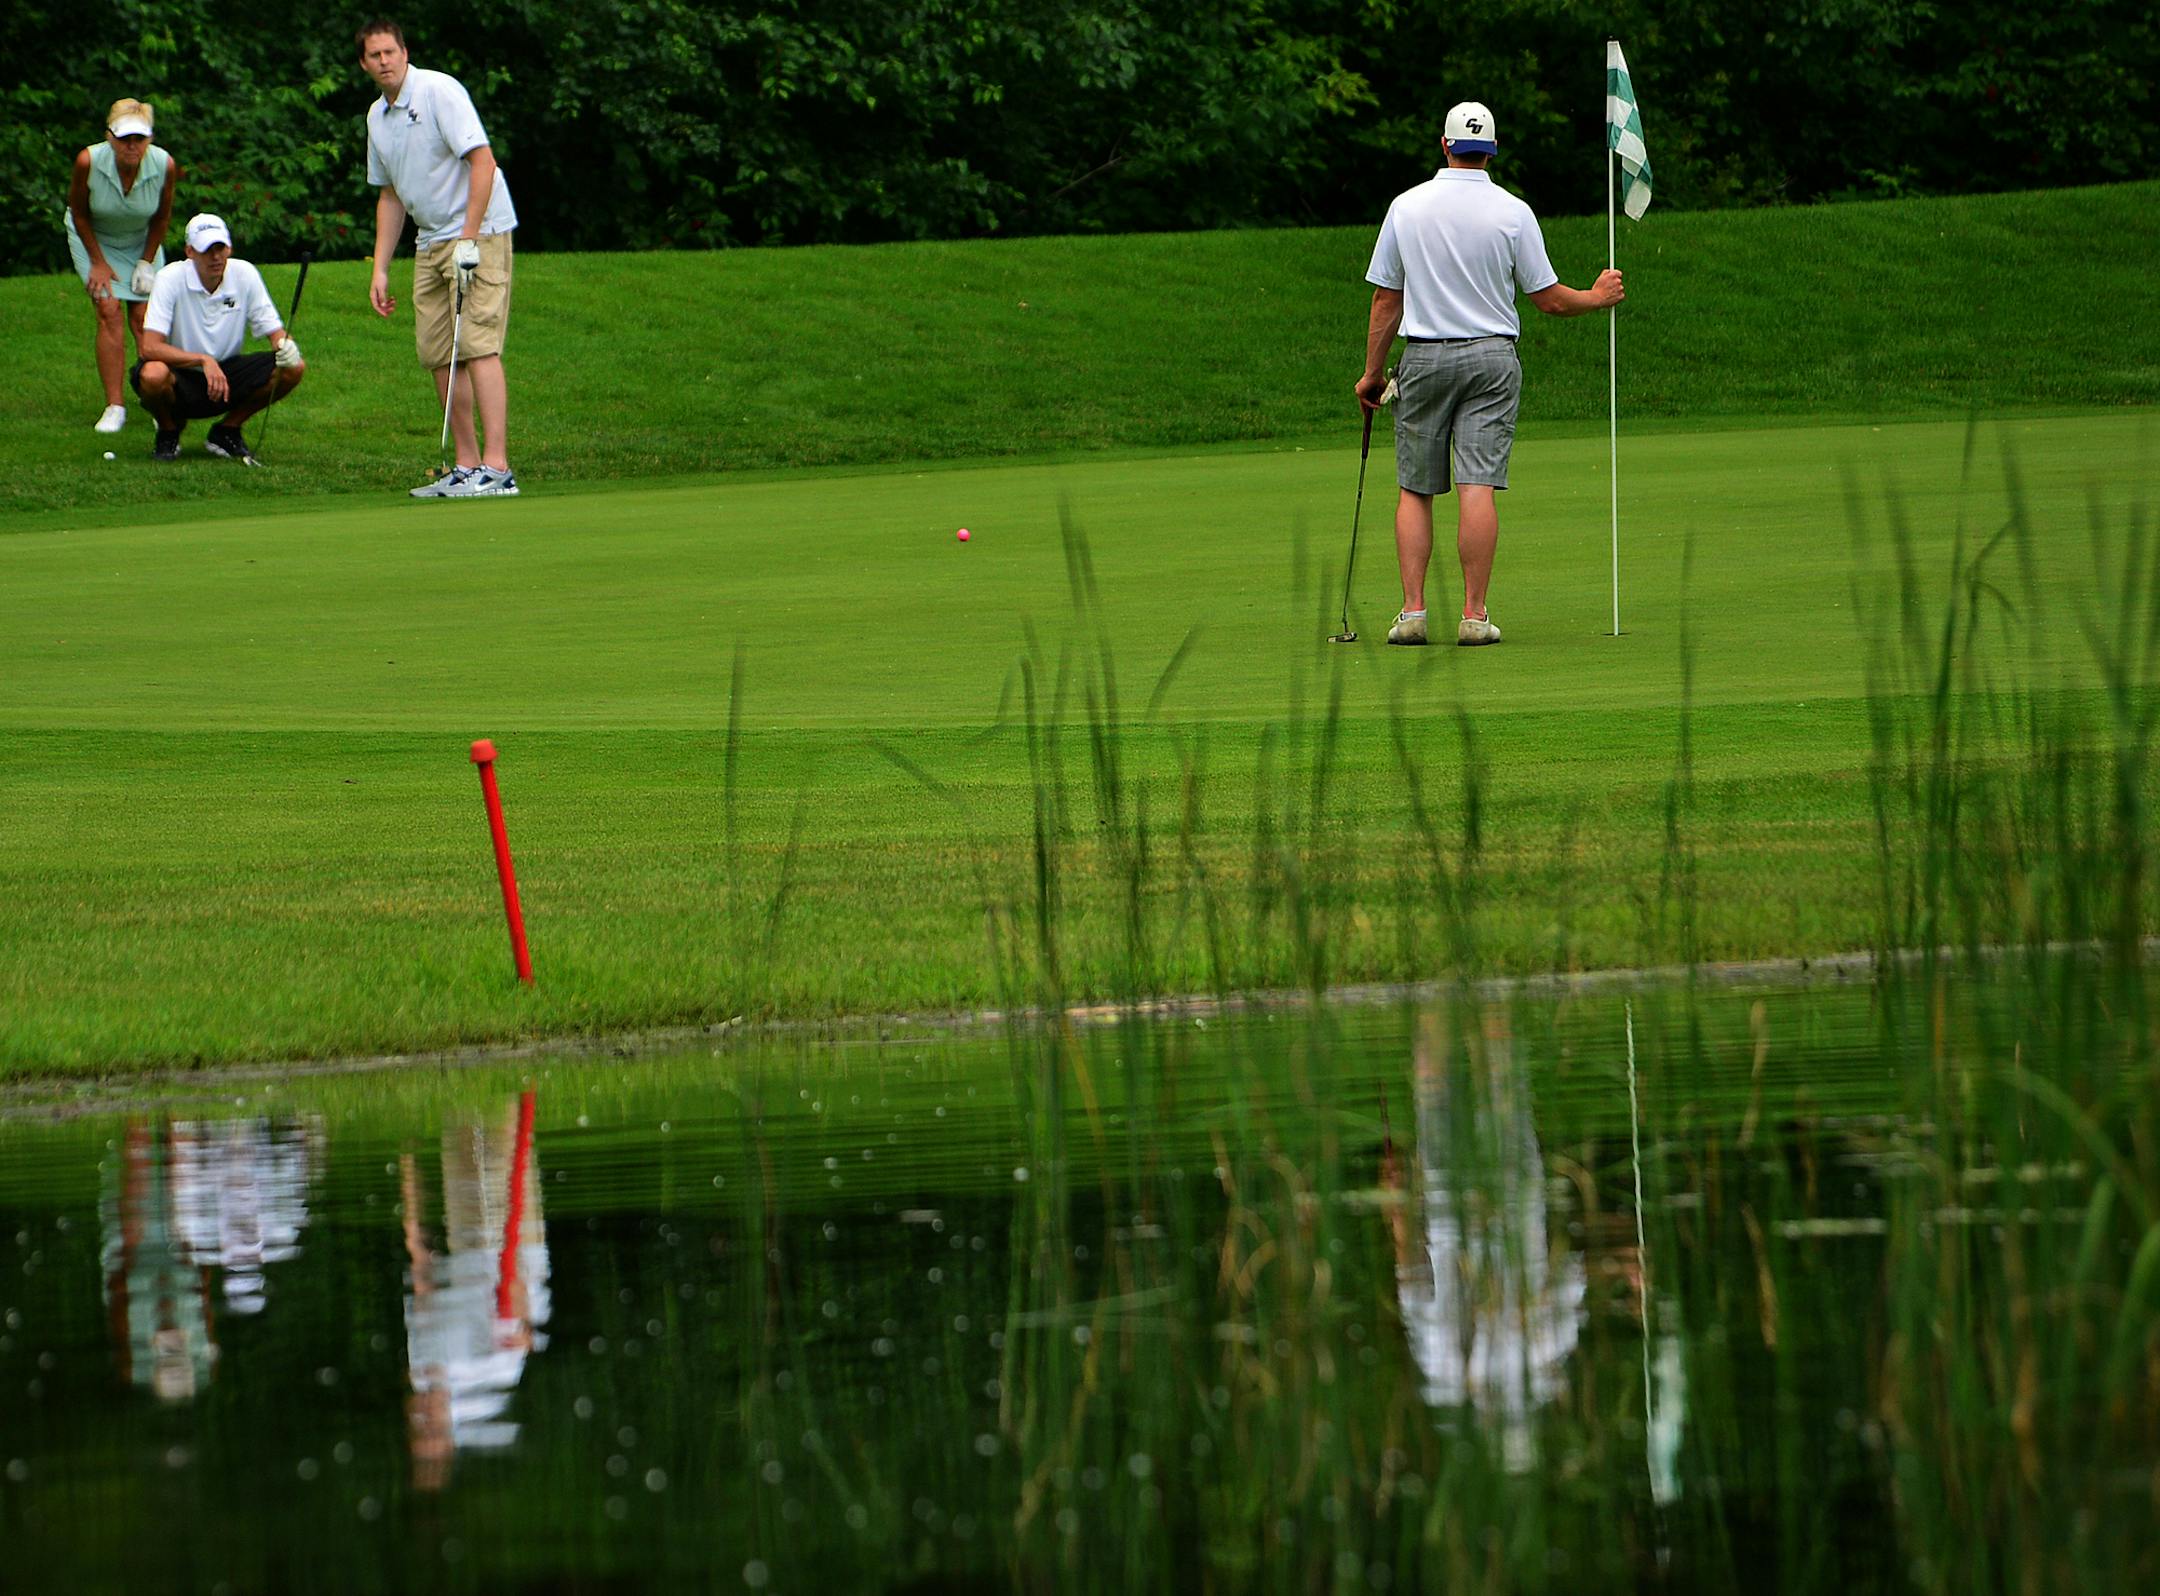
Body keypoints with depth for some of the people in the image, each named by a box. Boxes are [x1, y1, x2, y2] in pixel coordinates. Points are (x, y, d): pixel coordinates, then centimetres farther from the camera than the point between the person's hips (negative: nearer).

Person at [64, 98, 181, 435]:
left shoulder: (165, 165, -26)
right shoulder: (89, 162, -31)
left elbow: (161, 218, -7)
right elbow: (79, 213, -12)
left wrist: (147, 261, -6)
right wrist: (98, 262, -10)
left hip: (141, 240, 1)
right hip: (95, 238, -1)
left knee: (143, 316, -7)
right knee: (109, 311, -14)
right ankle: (114, 406, -12)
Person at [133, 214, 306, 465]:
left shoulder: (244, 274, -9)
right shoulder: (171, 279, -19)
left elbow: (275, 331, -5)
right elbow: (150, 347, -27)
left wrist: (285, 347, -30)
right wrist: (203, 360, -39)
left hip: (227, 374, 4)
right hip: (182, 375, -4)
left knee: (293, 368, -19)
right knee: (153, 375, -39)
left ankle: (226, 432, 3)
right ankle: (168, 432, -2)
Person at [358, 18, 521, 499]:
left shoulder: (440, 91, -12)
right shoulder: (378, 117, 13)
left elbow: (482, 161, -18)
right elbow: (390, 195, 21)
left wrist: (469, 239, -22)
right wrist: (380, 269, 16)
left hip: (479, 231, -8)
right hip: (430, 243, 8)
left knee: (478, 346, -16)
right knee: (438, 355, 4)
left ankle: (497, 468, -22)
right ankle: (467, 465, 9)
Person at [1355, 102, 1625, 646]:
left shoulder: (1406, 207, 0)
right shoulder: (1512, 212, -4)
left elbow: (1386, 299, 2)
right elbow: (1549, 299, -1)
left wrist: (1373, 372, 10)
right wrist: (1599, 297, 19)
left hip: (1424, 357, 1)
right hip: (1491, 359, -1)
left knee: (1415, 489, 7)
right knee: (1478, 488, -5)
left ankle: (1412, 610, -1)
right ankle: (1474, 615, -8)